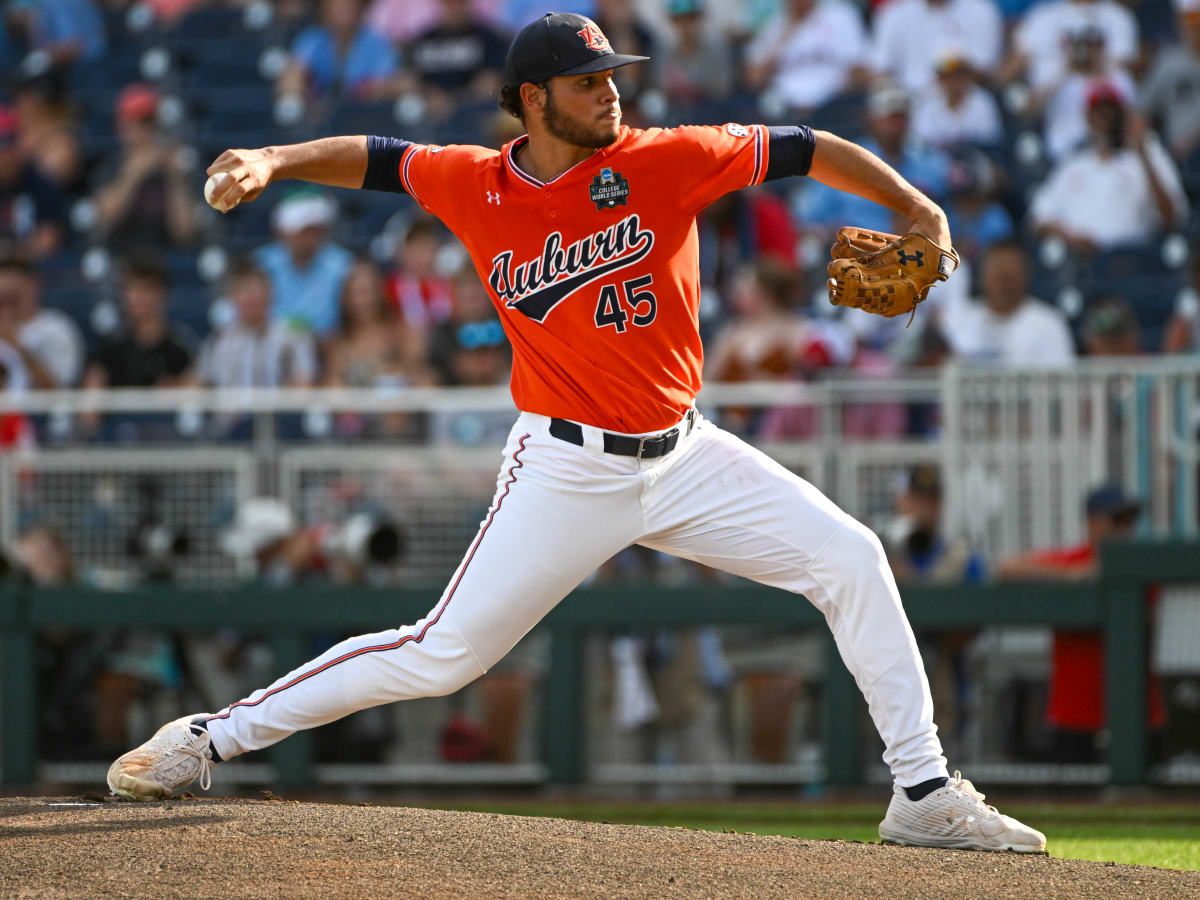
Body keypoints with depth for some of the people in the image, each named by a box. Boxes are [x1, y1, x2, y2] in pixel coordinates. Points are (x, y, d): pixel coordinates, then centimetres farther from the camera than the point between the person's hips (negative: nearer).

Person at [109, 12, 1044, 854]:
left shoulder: (666, 161, -7)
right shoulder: (477, 186, -5)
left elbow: (805, 151, -3)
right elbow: (371, 157, 10)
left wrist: (916, 211, -6)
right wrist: (273, 162, -6)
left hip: (684, 456, 2)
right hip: (566, 467, -2)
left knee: (850, 559, -7)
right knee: (441, 654, -6)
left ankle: (925, 794, 3)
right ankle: (211, 738, 5)